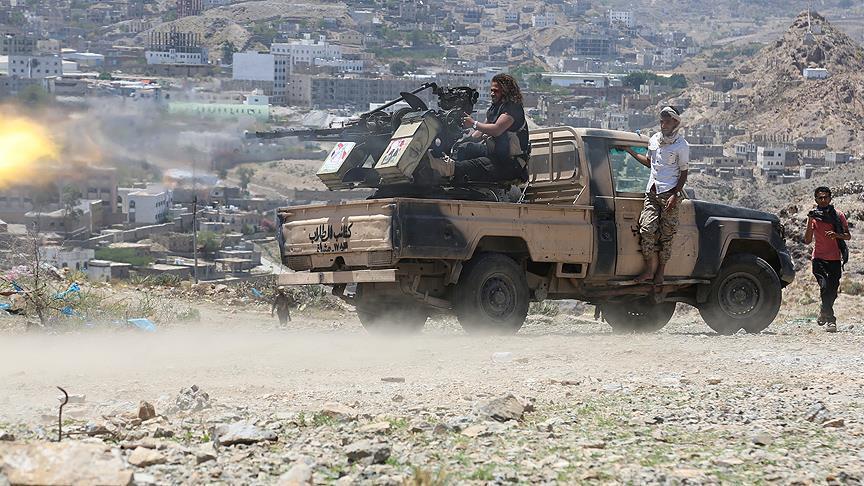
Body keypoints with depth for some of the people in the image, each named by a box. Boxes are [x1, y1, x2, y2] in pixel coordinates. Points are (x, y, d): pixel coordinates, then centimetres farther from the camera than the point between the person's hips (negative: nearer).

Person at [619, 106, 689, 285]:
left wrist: (674, 195, -13)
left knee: (666, 234, -4)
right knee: (647, 229, -10)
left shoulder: (681, 146, -4)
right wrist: (630, 151, 25)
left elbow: (684, 173, -3)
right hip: (652, 192, 5)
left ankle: (660, 272, 4)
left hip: (669, 194, -5)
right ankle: (650, 270, -5)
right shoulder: (654, 140, 13)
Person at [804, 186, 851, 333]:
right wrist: (810, 222, -13)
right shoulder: (814, 216, 3)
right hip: (819, 259, -2)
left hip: (835, 260, 2)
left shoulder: (838, 215, 4)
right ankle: (830, 320, -18)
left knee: (832, 291, 3)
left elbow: (848, 236, 8)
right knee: (825, 286, -21)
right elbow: (807, 241, -1)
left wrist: (836, 235, -13)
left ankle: (824, 313, 28)